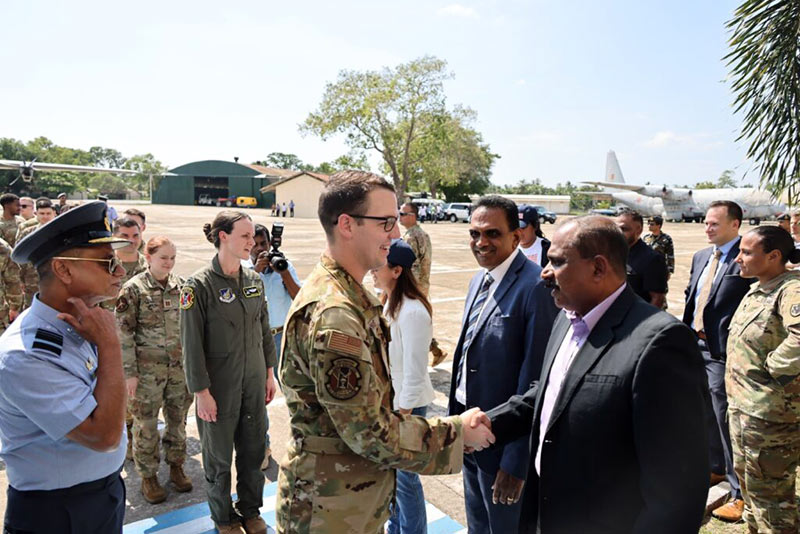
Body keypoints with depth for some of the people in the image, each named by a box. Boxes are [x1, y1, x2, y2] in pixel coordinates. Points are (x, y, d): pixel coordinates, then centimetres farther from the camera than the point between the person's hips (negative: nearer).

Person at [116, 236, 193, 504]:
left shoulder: (181, 285, 2)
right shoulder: (134, 289, -10)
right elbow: (123, 333, -10)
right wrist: (129, 372, -11)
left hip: (180, 366, 4)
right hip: (148, 369, -4)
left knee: (178, 418, 14)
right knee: (146, 424, 8)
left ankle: (176, 467, 33)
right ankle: (148, 477, 26)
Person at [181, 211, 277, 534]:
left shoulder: (254, 280, 2)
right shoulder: (200, 285, -14)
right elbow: (191, 343, -14)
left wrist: (269, 373, 11)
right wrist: (201, 391, -13)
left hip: (254, 382, 5)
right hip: (220, 386, -5)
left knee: (253, 449, 15)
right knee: (219, 454, 12)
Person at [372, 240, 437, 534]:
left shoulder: (411, 312, -25)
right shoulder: (388, 302, 2)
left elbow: (415, 371, -22)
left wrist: (403, 414, -16)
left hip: (405, 404, -9)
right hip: (388, 399, 9)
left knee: (404, 475, 9)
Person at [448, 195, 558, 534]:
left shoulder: (536, 287, -22)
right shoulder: (479, 280, 5)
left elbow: (534, 380, -22)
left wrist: (516, 462, -19)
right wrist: (455, 419, 13)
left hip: (504, 440, -7)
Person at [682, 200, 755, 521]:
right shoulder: (701, 257, 12)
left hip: (721, 351, -8)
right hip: (695, 345, 8)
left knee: (725, 417, -2)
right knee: (705, 412, 21)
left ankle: (741, 493, 13)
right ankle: (717, 468, 41)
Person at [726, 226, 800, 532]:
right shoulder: (757, 290, 8)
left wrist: (774, 367, -27)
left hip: (769, 414, -10)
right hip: (742, 405, 10)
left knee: (769, 494, 5)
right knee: (746, 477, 26)